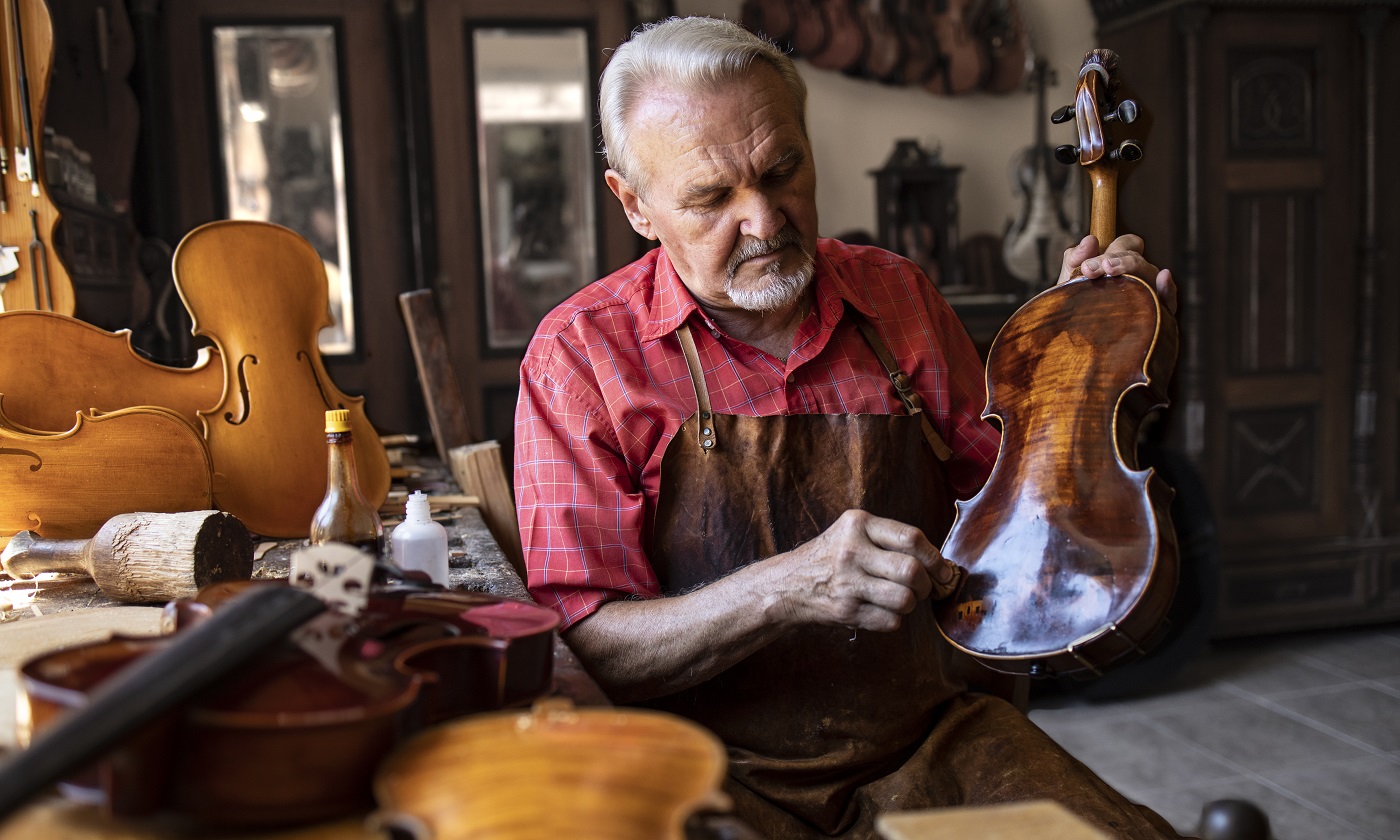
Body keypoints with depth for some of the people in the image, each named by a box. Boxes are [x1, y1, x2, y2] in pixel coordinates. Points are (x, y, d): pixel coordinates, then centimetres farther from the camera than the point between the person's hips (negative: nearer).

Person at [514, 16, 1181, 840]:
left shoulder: (898, 296, 6)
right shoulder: (582, 355, -7)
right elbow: (585, 647, -12)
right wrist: (785, 587, -25)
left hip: (933, 739, 4)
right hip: (728, 770, -3)